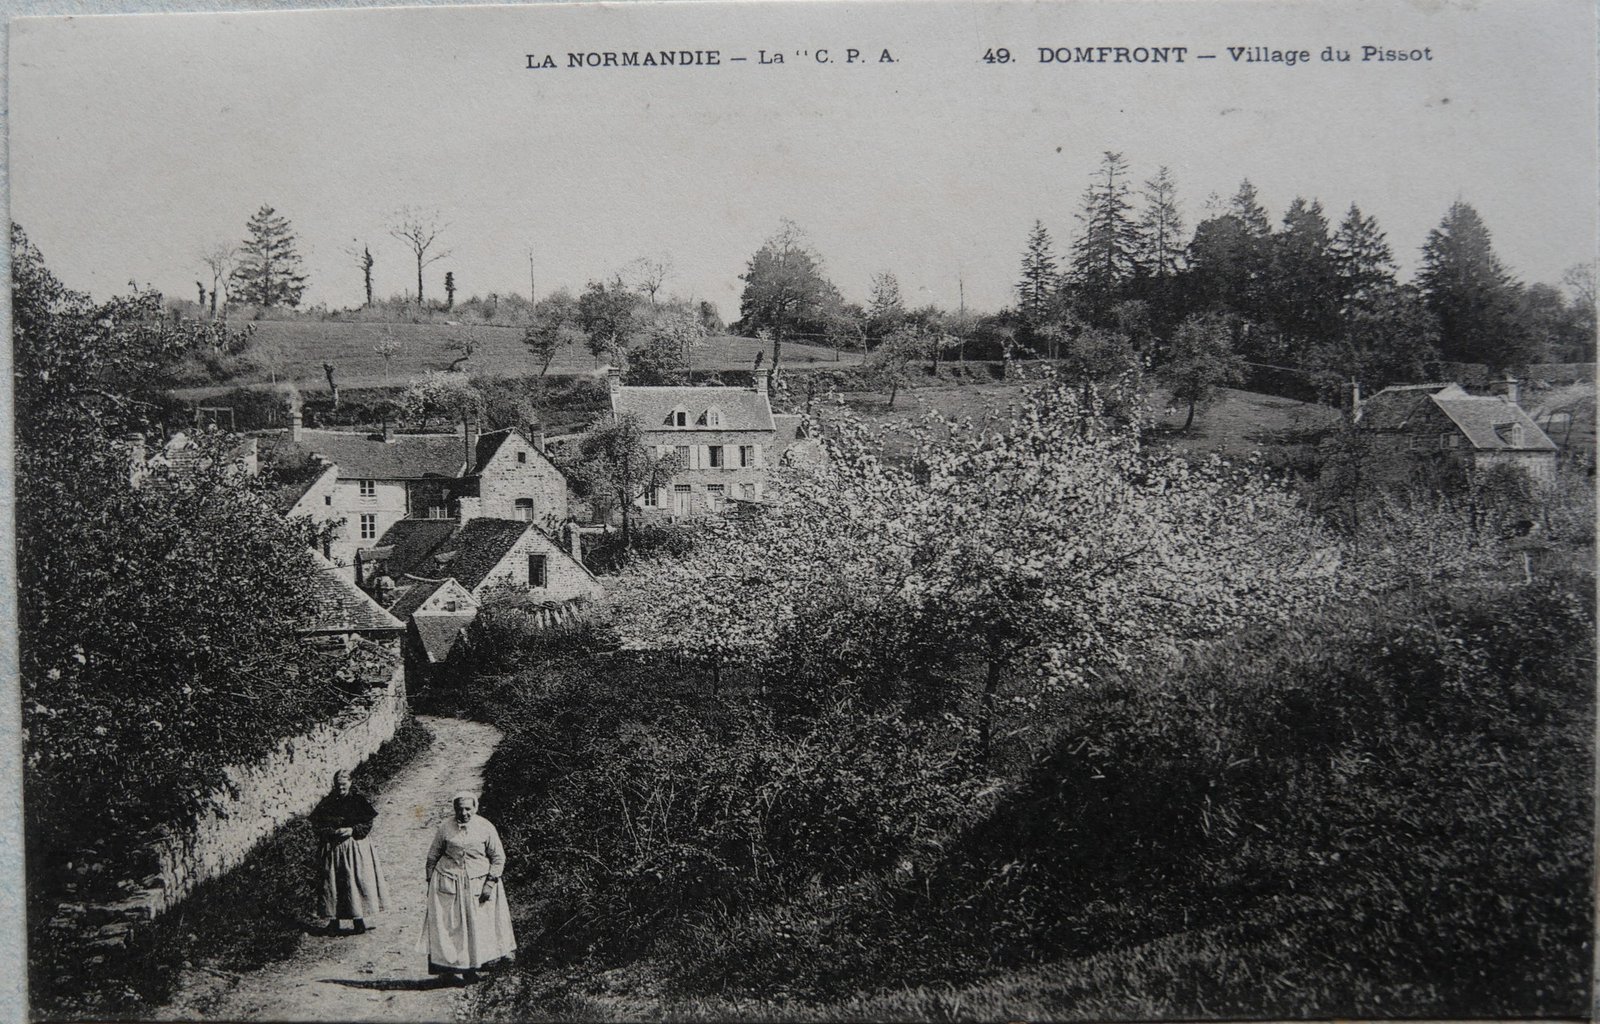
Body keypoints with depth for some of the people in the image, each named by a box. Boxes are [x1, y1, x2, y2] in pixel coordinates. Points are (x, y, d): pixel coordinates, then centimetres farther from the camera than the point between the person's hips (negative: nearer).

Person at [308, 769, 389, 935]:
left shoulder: (359, 801, -1)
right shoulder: (327, 803, 1)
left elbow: (368, 824, -2)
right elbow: (318, 826, 0)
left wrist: (352, 830, -17)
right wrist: (334, 832, -15)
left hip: (357, 848, -1)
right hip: (333, 848, 1)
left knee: (357, 881, -1)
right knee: (332, 883, 2)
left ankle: (358, 919, 7)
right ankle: (333, 921, 9)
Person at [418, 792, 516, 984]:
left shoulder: (486, 828, -6)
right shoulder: (445, 828, -5)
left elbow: (498, 858, -1)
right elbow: (432, 857, 6)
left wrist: (490, 883, -8)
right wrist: (430, 882, 5)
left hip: (478, 885, 1)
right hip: (448, 884, -1)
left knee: (477, 926, 5)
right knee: (449, 926, 1)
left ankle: (471, 967, 18)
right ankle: (451, 968, 9)